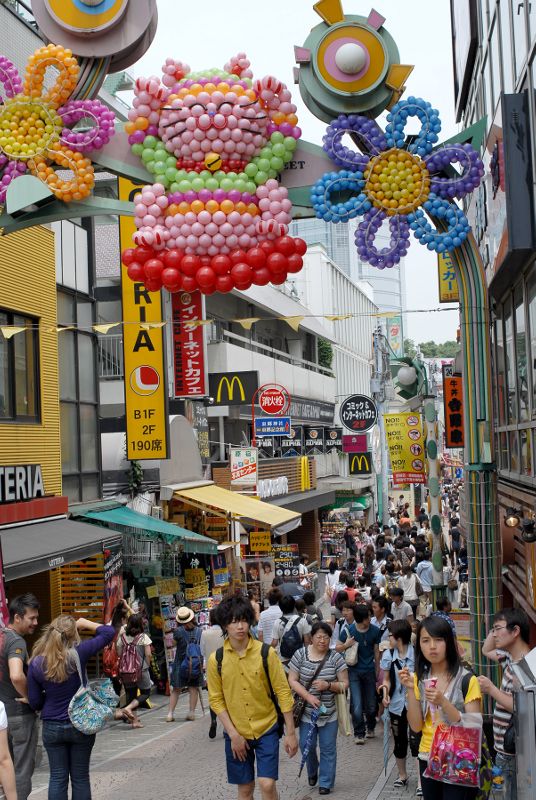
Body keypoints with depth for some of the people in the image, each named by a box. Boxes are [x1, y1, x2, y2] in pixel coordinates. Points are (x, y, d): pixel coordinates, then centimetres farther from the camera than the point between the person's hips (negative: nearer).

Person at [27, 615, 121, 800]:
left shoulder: (36, 664, -9)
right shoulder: (78, 654, -16)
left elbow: (35, 703, -2)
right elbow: (109, 632, -7)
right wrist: (85, 623, 4)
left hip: (52, 728, 1)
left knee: (57, 778, 10)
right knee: (80, 777, 11)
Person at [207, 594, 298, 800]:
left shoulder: (266, 653, -10)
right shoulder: (216, 659, -7)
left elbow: (283, 692, -7)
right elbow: (216, 699, -3)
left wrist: (291, 732, -8)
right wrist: (233, 734, -10)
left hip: (266, 729, -1)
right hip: (236, 733, 1)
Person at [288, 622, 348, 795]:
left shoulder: (336, 658, -6)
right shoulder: (300, 654, -4)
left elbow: (344, 684, -3)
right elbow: (292, 680, -5)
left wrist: (328, 685, -22)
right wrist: (309, 696, -18)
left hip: (329, 712, -1)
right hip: (307, 711, 1)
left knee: (328, 748, 6)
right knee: (306, 745, 5)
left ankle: (325, 782, 22)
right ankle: (312, 771, 36)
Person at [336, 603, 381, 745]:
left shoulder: (375, 631, -9)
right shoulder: (348, 630, -13)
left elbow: (376, 651, 4)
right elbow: (337, 648, -1)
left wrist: (378, 670, 12)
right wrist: (346, 645, -22)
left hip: (369, 670, 2)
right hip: (354, 671, -2)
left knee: (371, 704, 10)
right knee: (357, 705, -8)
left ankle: (370, 728, 36)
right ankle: (359, 733, 8)